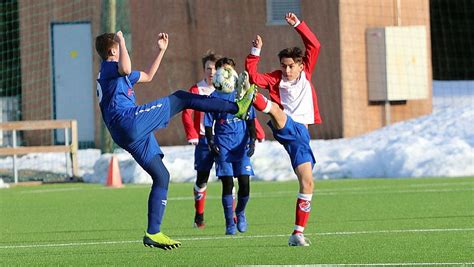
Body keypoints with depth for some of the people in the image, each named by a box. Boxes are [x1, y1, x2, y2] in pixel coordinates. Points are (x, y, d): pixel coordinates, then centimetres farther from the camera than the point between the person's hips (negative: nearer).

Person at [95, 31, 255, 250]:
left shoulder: (114, 71, 30)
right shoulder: (108, 67, -1)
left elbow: (147, 76, 42)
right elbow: (126, 69, -28)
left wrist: (161, 50, 39)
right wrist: (122, 41, -16)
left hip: (129, 137, 10)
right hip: (129, 121, -10)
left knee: (161, 176, 10)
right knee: (180, 99, -5)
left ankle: (153, 234, 7)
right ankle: (236, 108, -5)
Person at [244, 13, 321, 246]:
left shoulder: (305, 73, 14)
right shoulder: (276, 79, 7)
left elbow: (314, 46, 7)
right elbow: (253, 77, -9)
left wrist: (297, 25, 1)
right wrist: (255, 52, -16)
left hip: (301, 133, 3)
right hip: (283, 128, -3)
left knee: (307, 183, -4)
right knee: (274, 108, -37)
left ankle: (298, 233, 2)